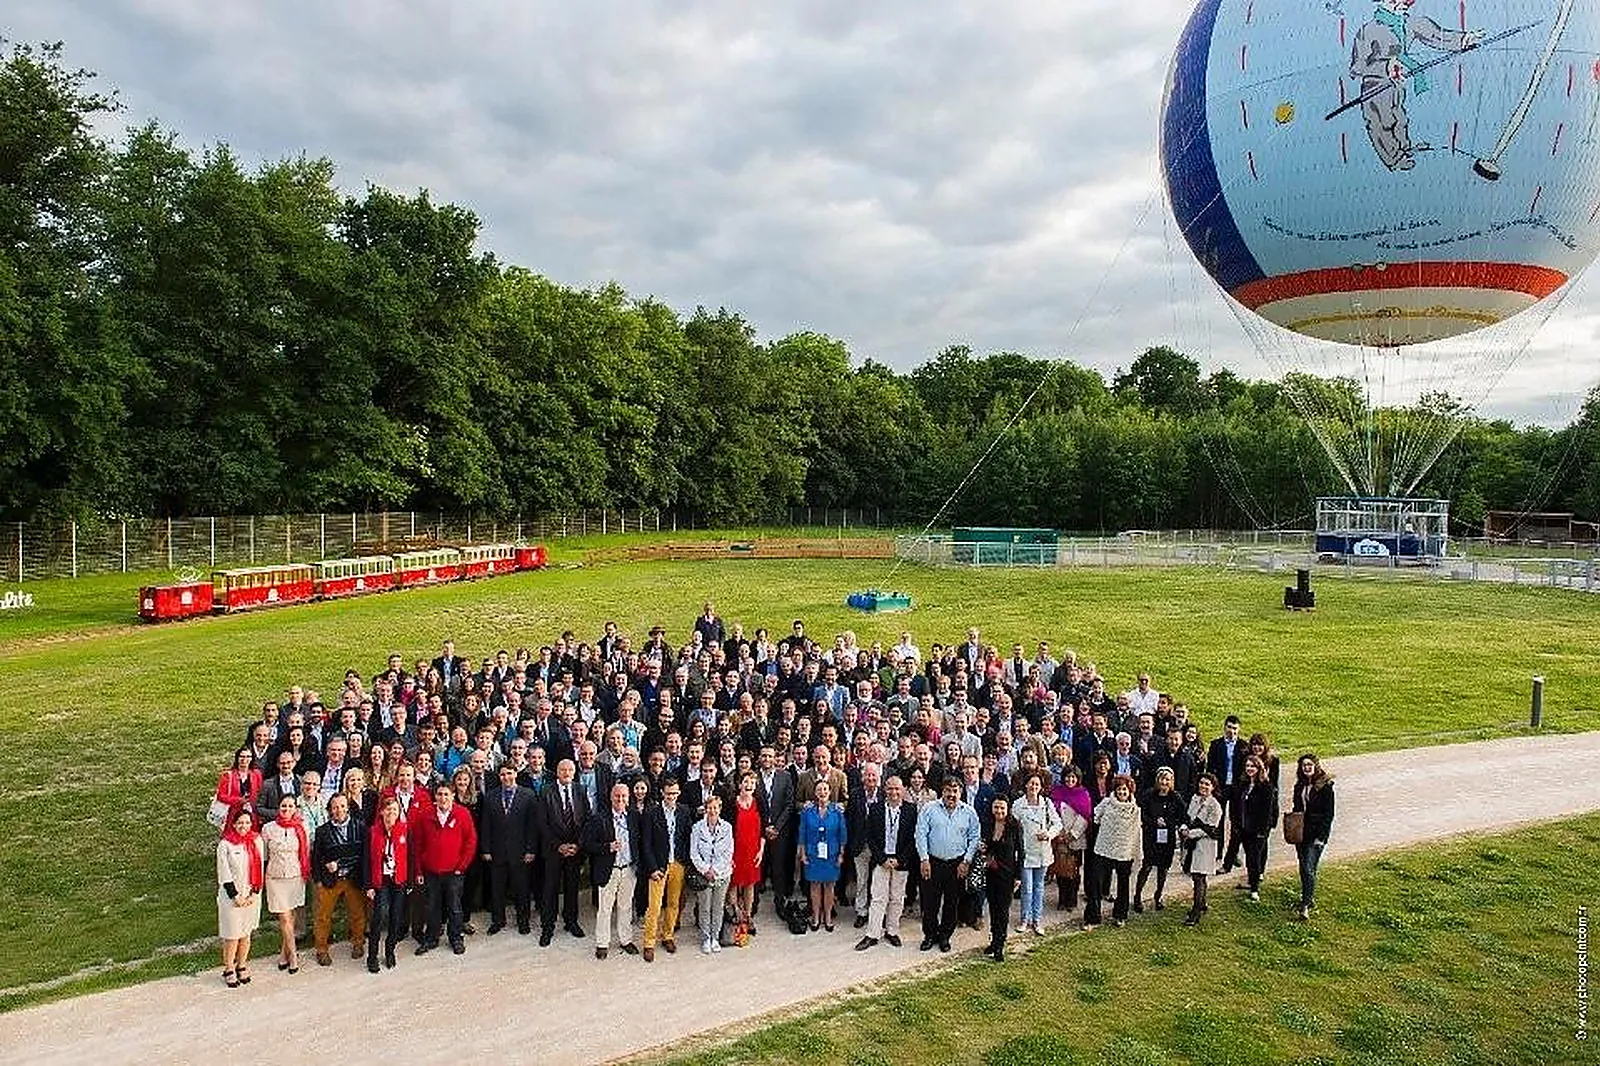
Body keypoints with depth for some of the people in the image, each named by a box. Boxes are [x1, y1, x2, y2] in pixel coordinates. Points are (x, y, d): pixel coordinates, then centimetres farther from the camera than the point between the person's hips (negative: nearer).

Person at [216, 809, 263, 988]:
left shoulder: (257, 841, 2)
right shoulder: (225, 845, -9)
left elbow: (260, 870, 4)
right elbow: (224, 876, -9)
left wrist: (254, 894, -3)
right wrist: (236, 897, -11)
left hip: (252, 896, 4)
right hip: (232, 896, -3)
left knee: (246, 933, 11)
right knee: (232, 936, 0)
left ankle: (242, 966, 25)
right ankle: (229, 970, 13)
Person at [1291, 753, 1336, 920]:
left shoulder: (1325, 786, -9)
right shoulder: (1300, 785, 9)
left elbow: (1329, 814, -10)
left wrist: (1321, 837, -14)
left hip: (1316, 833, -6)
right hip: (1301, 832, 6)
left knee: (1309, 869, -11)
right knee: (1303, 867, 15)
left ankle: (1305, 906, -12)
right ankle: (1309, 896, 32)